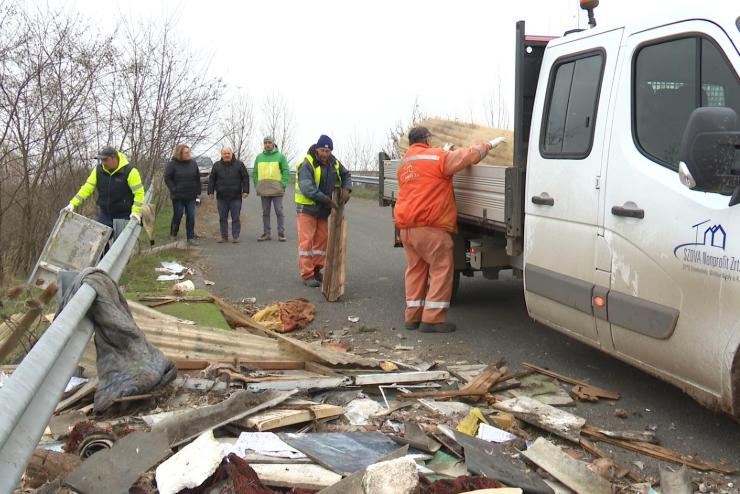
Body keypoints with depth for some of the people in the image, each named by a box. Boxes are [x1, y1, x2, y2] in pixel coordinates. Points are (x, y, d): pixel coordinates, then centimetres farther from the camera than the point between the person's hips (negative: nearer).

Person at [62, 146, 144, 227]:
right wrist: (73, 204, -10)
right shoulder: (98, 170, -1)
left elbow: (139, 192, -14)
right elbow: (87, 188, -1)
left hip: (124, 217, -4)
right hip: (104, 214, 4)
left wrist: (136, 212, -23)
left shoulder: (129, 171, -15)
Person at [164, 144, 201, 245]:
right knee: (177, 216, 5)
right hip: (178, 196, -3)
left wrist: (198, 191, 7)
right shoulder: (173, 164, -7)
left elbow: (197, 178, 10)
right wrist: (174, 189, -10)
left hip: (191, 196, 3)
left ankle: (190, 237, 8)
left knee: (191, 216, 1)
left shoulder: (193, 163, 4)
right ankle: (173, 235, 23)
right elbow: (167, 178, -4)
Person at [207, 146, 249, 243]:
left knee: (236, 217, 0)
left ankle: (235, 236, 7)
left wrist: (245, 191, -4)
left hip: (236, 197, -2)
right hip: (221, 197, 2)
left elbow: (245, 178, 3)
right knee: (222, 218, 6)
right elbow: (211, 179, 11)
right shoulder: (217, 165, 8)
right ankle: (224, 236, 13)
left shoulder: (239, 164, 2)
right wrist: (210, 191, 5)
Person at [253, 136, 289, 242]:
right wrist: (257, 185, 5)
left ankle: (281, 233, 1)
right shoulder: (259, 157, 11)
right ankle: (266, 233, 14)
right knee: (265, 213, 8)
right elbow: (254, 173, 15)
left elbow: (286, 171, -2)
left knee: (279, 212, -3)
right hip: (264, 190, 4)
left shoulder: (280, 156, 1)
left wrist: (283, 185, -11)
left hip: (276, 190, -4)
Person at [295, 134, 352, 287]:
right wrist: (327, 200, -29)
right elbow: (307, 188, -29)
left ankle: (316, 270, 23)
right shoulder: (307, 164, -19)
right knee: (306, 241, -6)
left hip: (323, 209, 7)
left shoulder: (333, 163, 3)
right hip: (307, 208, -7)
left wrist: (346, 188, -2)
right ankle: (307, 274, -3)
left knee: (322, 239, 11)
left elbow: (346, 175, 19)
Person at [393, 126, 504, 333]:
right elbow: (468, 155, -5)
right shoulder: (437, 157, -6)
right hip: (429, 226, -8)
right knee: (441, 268, -1)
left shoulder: (403, 164, 18)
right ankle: (432, 318, -6)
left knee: (415, 269, 15)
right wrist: (489, 145, 10)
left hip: (406, 226, 8)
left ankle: (412, 316, 16)